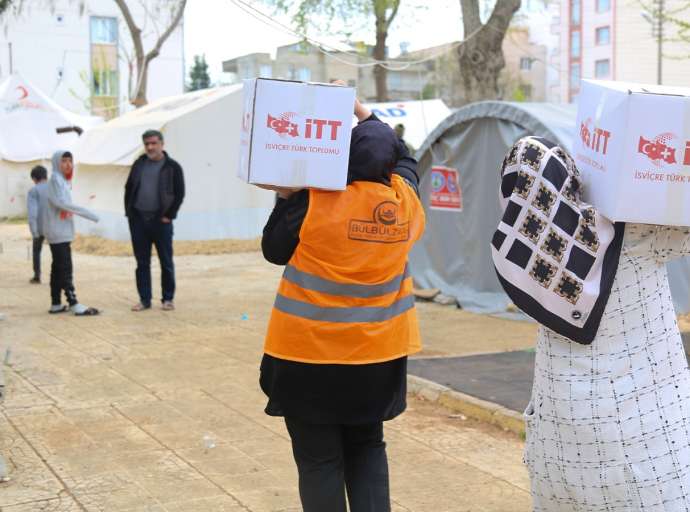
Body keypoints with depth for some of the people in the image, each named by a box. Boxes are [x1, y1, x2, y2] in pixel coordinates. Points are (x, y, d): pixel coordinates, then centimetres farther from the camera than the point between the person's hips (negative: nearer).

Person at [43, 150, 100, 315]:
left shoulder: (63, 180, 17)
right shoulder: (56, 179, -11)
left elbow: (63, 204, 13)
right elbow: (61, 202, -23)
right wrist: (89, 214, -24)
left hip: (61, 232, 9)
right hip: (58, 232, -9)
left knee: (58, 268, 10)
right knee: (66, 268, -10)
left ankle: (56, 304, 13)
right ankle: (74, 304, -13)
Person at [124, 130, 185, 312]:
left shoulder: (173, 167, -2)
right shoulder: (139, 164, 11)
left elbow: (179, 194, -4)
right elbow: (128, 189, 15)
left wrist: (168, 216, -9)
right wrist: (129, 212, 5)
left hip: (160, 221, -4)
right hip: (138, 220, 4)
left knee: (166, 262, 3)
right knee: (142, 262, 7)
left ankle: (168, 299, 13)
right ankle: (144, 299, 13)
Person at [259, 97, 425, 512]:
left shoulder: (315, 202, -16)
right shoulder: (405, 199, -3)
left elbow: (275, 252, -2)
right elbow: (405, 159, 19)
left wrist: (286, 197, 5)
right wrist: (365, 114, 19)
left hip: (312, 351, -4)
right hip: (379, 351, 5)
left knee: (319, 458, 6)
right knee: (367, 448, 20)